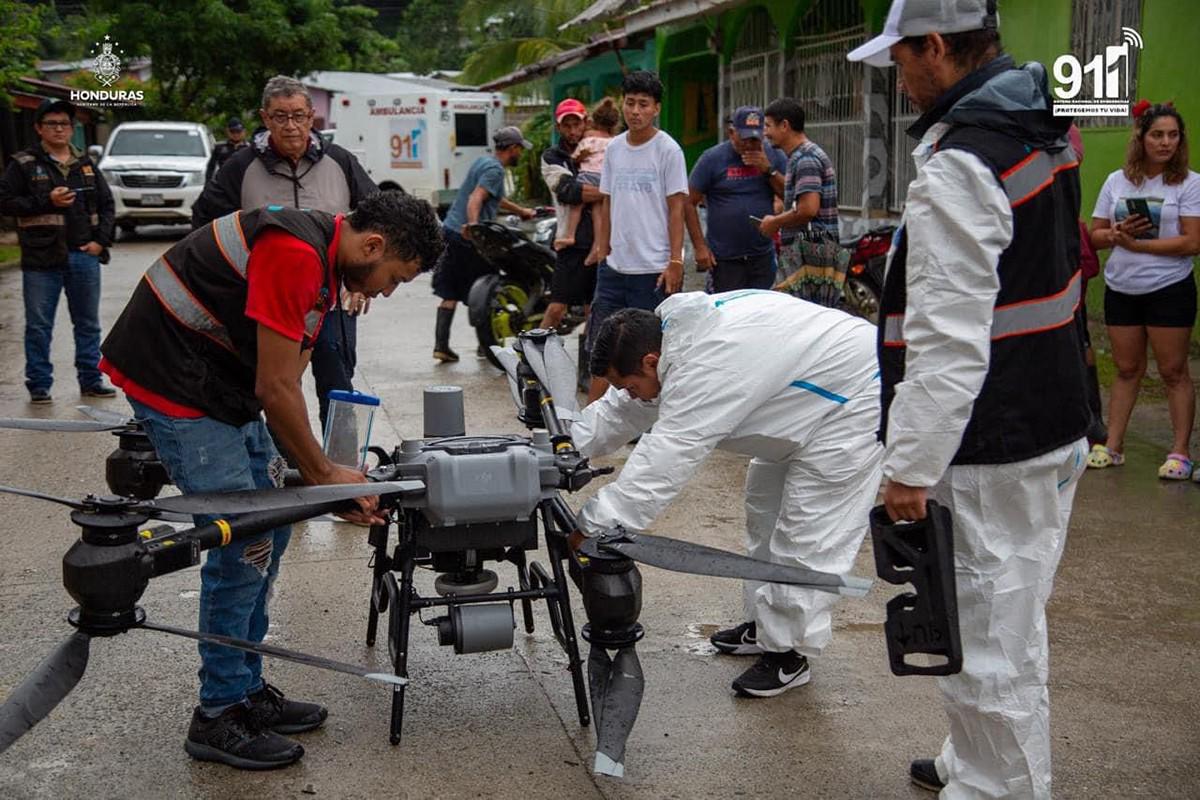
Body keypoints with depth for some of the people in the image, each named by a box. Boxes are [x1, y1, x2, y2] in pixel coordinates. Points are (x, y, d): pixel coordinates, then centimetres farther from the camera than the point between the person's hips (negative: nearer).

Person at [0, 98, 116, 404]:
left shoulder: (85, 164, 13)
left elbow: (107, 204, 15)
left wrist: (101, 240, 2)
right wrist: (47, 201, -14)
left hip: (84, 256, 4)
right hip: (42, 258, -4)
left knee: (88, 323, 11)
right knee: (39, 326, 1)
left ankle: (91, 380, 21)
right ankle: (39, 385, 9)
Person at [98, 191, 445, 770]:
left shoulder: (324, 262, 8)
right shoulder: (295, 254, -24)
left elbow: (283, 385, 10)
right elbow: (275, 390, -21)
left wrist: (318, 476, 4)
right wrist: (325, 473, -8)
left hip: (223, 384, 10)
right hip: (171, 380, -10)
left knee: (268, 532, 12)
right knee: (244, 544, -8)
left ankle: (246, 689, 24)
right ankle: (218, 716, 6)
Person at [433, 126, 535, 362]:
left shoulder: (484, 161, 19)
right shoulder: (495, 169, -10)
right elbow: (476, 198, -25)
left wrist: (521, 211, 44)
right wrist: (472, 225, -40)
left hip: (451, 230, 9)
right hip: (468, 237, -9)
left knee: (449, 294, 6)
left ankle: (441, 345, 3)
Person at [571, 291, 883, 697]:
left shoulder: (705, 371, -35)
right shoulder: (674, 327, -5)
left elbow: (658, 468, -36)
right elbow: (621, 410, 6)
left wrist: (590, 528, -32)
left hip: (854, 401, -11)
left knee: (806, 532, -7)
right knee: (765, 510, 20)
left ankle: (789, 652, 6)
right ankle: (765, 624, 32)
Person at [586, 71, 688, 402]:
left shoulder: (668, 150, -5)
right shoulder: (614, 148, 10)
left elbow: (677, 208, -7)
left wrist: (675, 262, -12)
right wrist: (601, 245, 10)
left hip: (654, 268, -5)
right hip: (614, 265, 5)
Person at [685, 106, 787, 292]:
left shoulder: (773, 156, 6)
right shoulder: (712, 158, -3)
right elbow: (689, 203, -2)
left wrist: (769, 170, -12)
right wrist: (700, 247, -7)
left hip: (763, 256, 3)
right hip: (725, 259, -3)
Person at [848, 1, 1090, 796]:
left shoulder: (958, 168, -22)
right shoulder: (1046, 125, 7)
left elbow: (948, 342, -26)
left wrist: (913, 466, -21)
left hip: (993, 454, -10)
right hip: (1055, 424, 10)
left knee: (988, 643, 2)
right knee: (1009, 625, 23)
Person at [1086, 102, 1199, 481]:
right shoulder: (1117, 181, 7)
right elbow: (1096, 236, 8)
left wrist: (1135, 243, -16)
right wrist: (1118, 233, -15)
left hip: (1169, 289, -4)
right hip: (1120, 289, 4)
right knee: (1126, 369, 11)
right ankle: (1113, 446, 15)